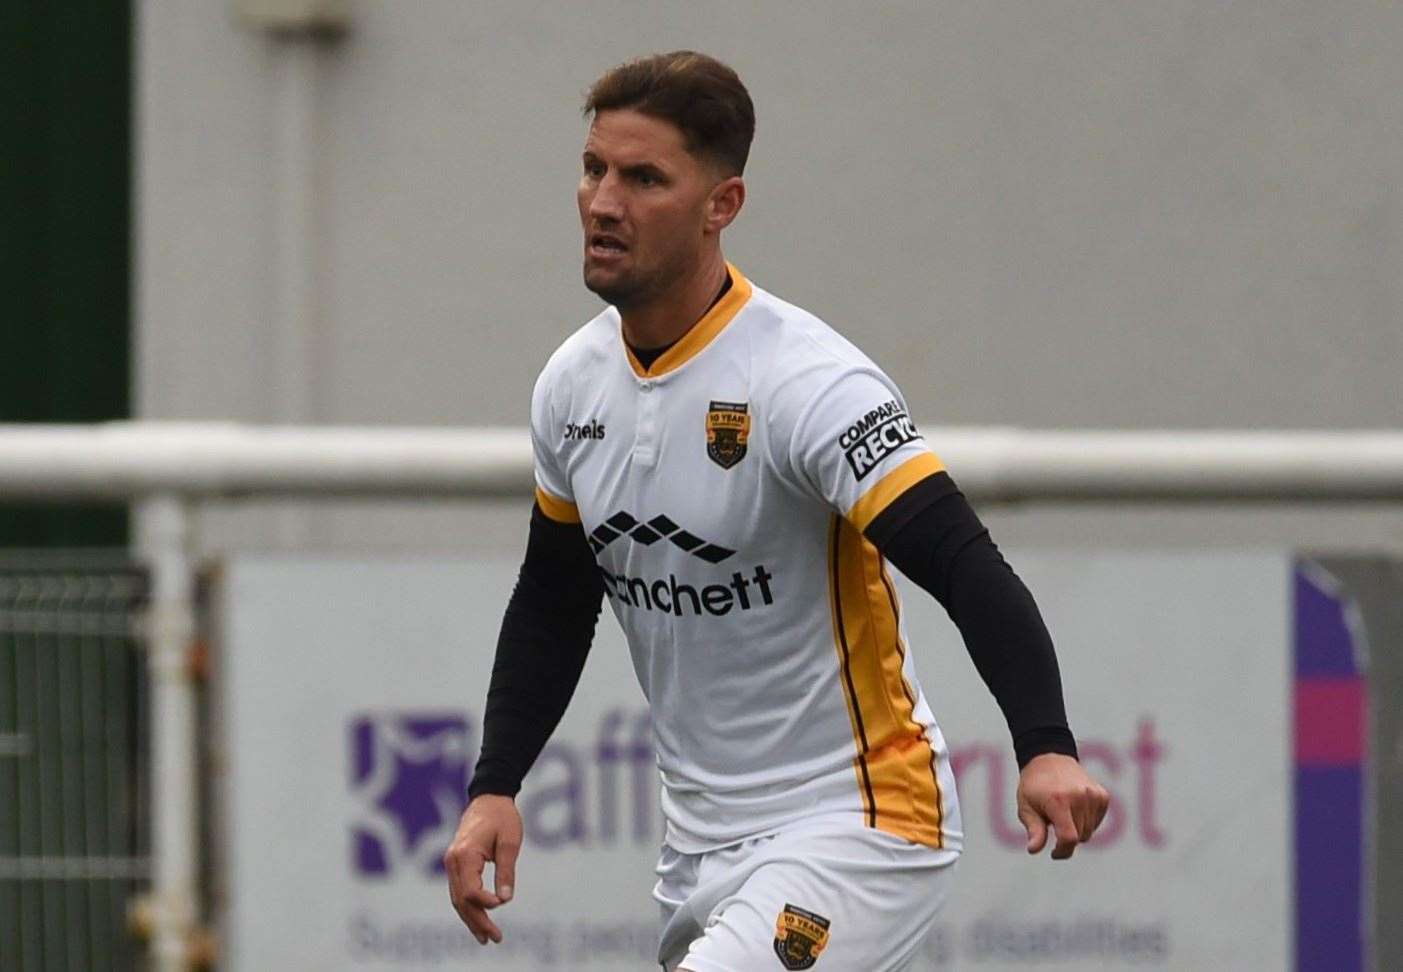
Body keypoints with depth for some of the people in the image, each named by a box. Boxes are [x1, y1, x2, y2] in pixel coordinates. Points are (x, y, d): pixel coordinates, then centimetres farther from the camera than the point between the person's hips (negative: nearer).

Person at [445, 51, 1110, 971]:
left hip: (857, 827, -8)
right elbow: (554, 601, 18)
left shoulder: (807, 380, -20)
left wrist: (1047, 748, -43)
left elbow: (969, 571, -29)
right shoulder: (574, 384, 3)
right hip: (704, 840, 8)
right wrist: (495, 788, 9)